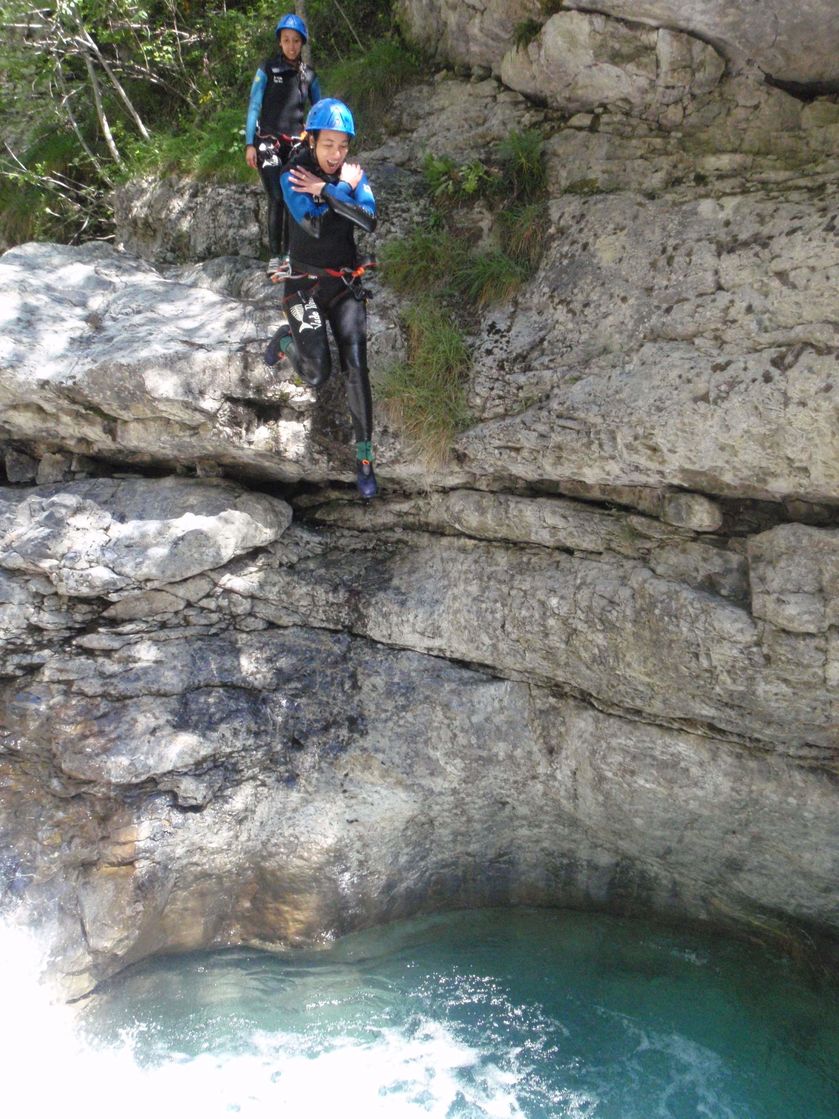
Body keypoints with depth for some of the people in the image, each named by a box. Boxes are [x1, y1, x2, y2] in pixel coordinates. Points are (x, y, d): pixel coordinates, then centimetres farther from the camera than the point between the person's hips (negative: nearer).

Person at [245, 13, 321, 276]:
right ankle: (274, 257, -13)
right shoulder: (268, 69, -1)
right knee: (276, 198, -15)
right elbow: (254, 106, -2)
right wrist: (250, 144, -9)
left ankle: (288, 253, 9)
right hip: (268, 142, -4)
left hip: (295, 143, 4)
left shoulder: (308, 75, 9)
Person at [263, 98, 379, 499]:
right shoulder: (293, 175, -10)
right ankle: (288, 340, 27)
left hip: (346, 282, 2)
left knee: (356, 367, -8)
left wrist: (325, 189, -21)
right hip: (306, 282, -2)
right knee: (317, 375, -7)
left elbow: (369, 221, -20)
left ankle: (364, 456, 0)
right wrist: (343, 189, -19)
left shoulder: (353, 173, -2)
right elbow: (313, 224, -25)